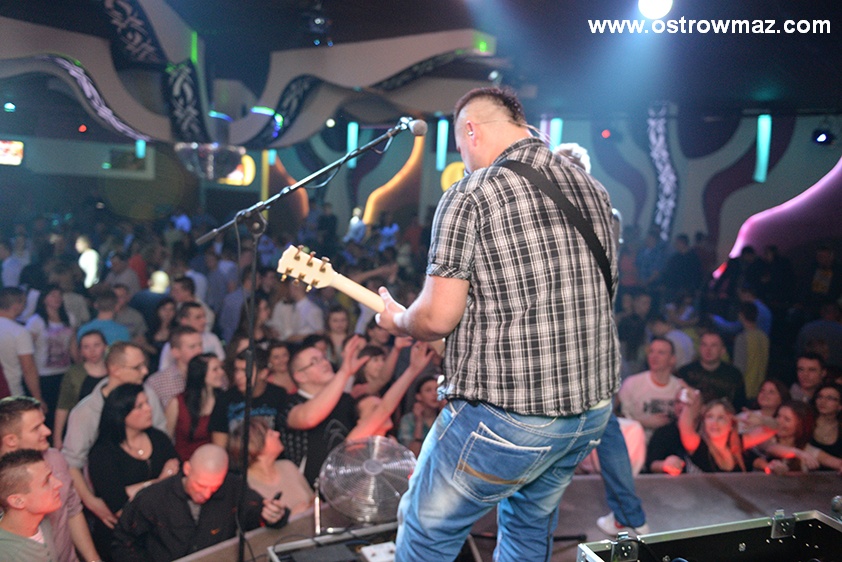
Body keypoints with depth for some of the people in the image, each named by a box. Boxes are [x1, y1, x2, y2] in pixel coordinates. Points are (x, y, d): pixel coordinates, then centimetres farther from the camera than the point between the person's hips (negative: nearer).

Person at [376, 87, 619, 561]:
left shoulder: (471, 195, -13)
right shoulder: (594, 190, 10)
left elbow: (437, 317, -16)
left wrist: (397, 321, 5)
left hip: (507, 414, -7)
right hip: (593, 403, 8)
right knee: (531, 523, 29)